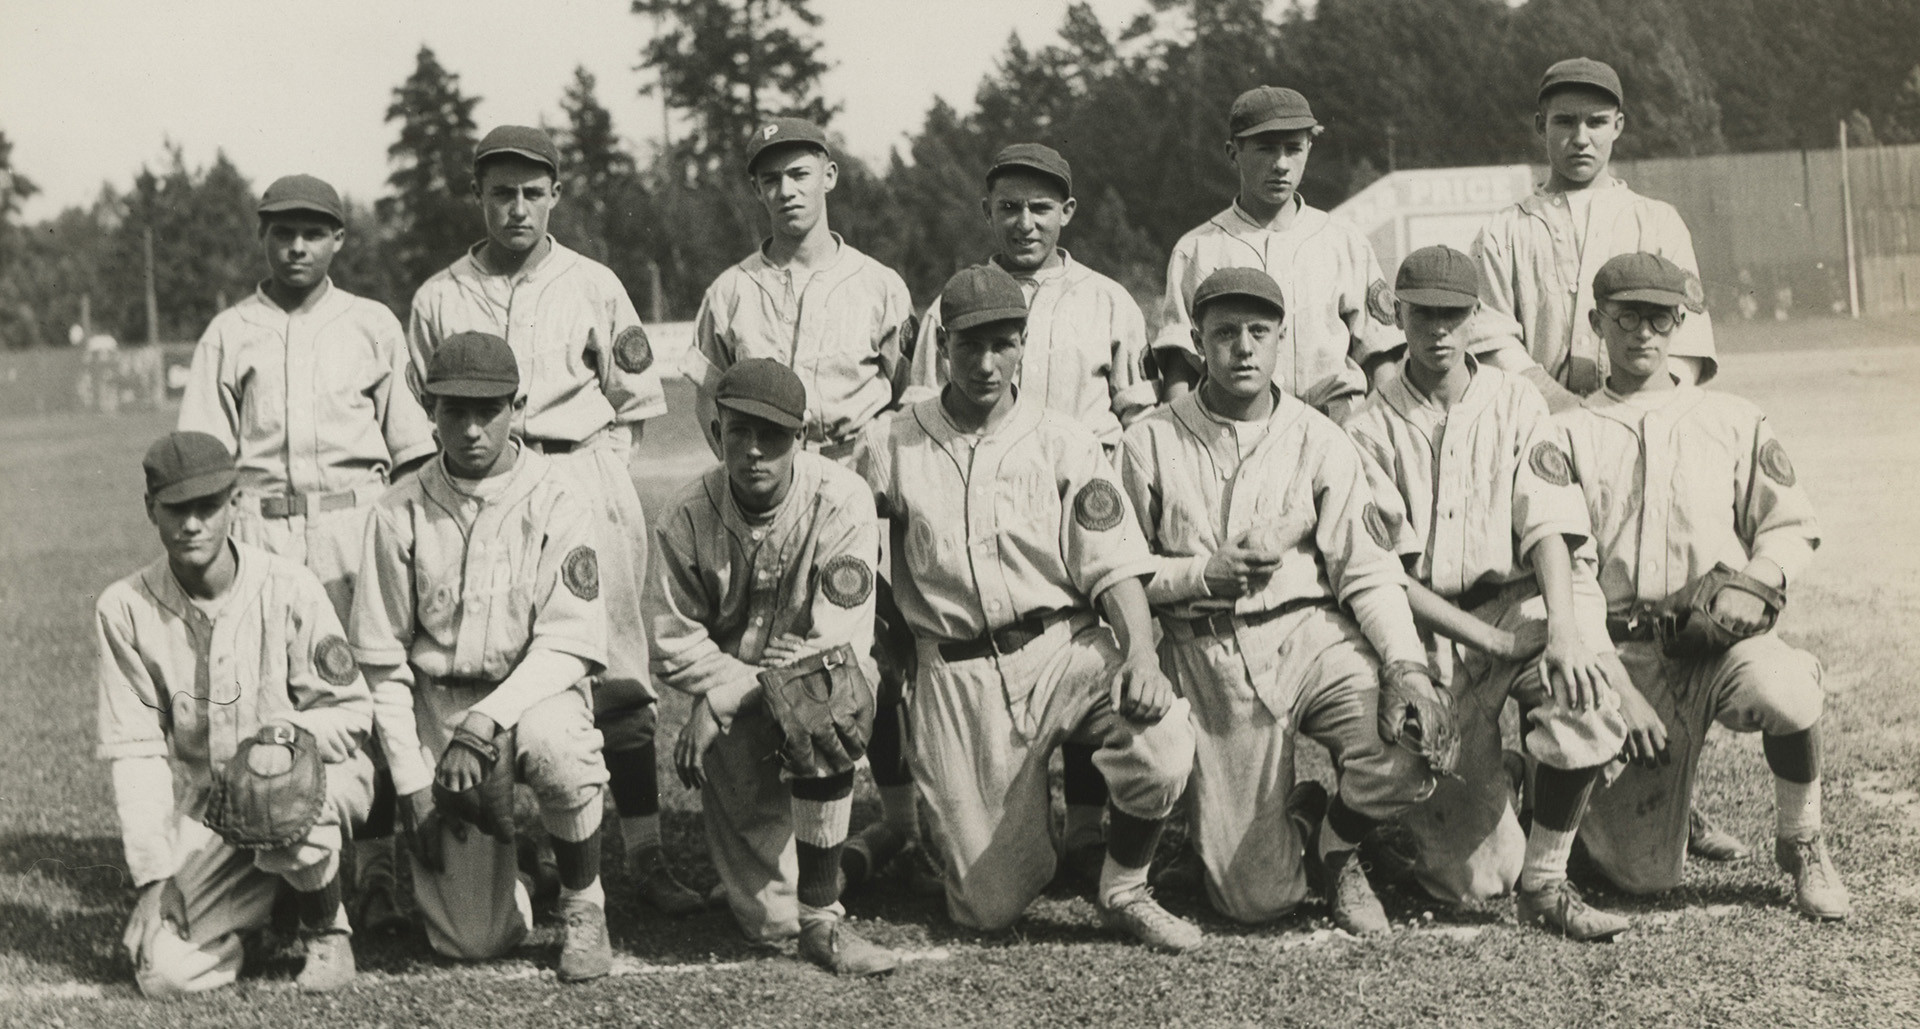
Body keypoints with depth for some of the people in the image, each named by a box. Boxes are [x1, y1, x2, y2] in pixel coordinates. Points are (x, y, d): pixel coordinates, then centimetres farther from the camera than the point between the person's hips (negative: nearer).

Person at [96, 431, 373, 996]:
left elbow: (352, 713, -7)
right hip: (202, 811, 2)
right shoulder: (124, 609, -6)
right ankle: (255, 902, 19)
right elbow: (135, 752, -4)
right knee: (166, 971, -17)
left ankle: (326, 928, -5)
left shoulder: (290, 589, -11)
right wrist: (154, 874, -11)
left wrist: (279, 738, -27)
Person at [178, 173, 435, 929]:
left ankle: (376, 865, -4)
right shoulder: (230, 333, 13)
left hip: (355, 522, 0)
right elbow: (201, 454, 9)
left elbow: (410, 443, 13)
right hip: (261, 525, 1)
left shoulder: (372, 326, 13)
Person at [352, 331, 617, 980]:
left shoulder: (560, 507, -6)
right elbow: (382, 659, 1)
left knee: (555, 747, -40)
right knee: (472, 941, -11)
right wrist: (411, 781, -5)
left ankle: (584, 908, -11)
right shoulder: (400, 514, -2)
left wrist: (486, 722, -28)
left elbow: (568, 645, -13)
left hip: (534, 694, -1)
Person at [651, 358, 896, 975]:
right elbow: (674, 646, -2)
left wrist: (725, 695, -18)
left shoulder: (842, 502, -14)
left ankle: (819, 916, -26)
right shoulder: (687, 520, -7)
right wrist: (745, 684, -16)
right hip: (733, 710, 1)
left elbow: (841, 641, -18)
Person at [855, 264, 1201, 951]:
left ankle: (1123, 890, -2)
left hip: (1066, 650, 0)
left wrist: (1140, 651, -19)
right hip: (953, 673, 0)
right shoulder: (889, 447, 8)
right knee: (989, 906, -6)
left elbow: (1114, 565, -1)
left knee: (1162, 746, -32)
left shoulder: (1064, 444, 7)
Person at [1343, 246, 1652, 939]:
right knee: (1474, 879, -8)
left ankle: (1545, 883, -20)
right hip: (1432, 628, -1)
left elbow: (1547, 526, -6)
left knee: (1585, 693, -36)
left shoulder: (1515, 402, 8)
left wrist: (1563, 628, -25)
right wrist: (1494, 641, -18)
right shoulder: (1370, 430, 3)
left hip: (1526, 604, 1)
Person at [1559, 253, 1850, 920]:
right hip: (1622, 656, -1)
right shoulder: (1569, 433, 12)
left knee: (1784, 689, -37)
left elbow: (1791, 527, 14)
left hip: (1720, 640, 1)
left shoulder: (1733, 422, 16)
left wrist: (1750, 584, -7)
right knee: (1644, 876, -7)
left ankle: (1802, 846, -9)